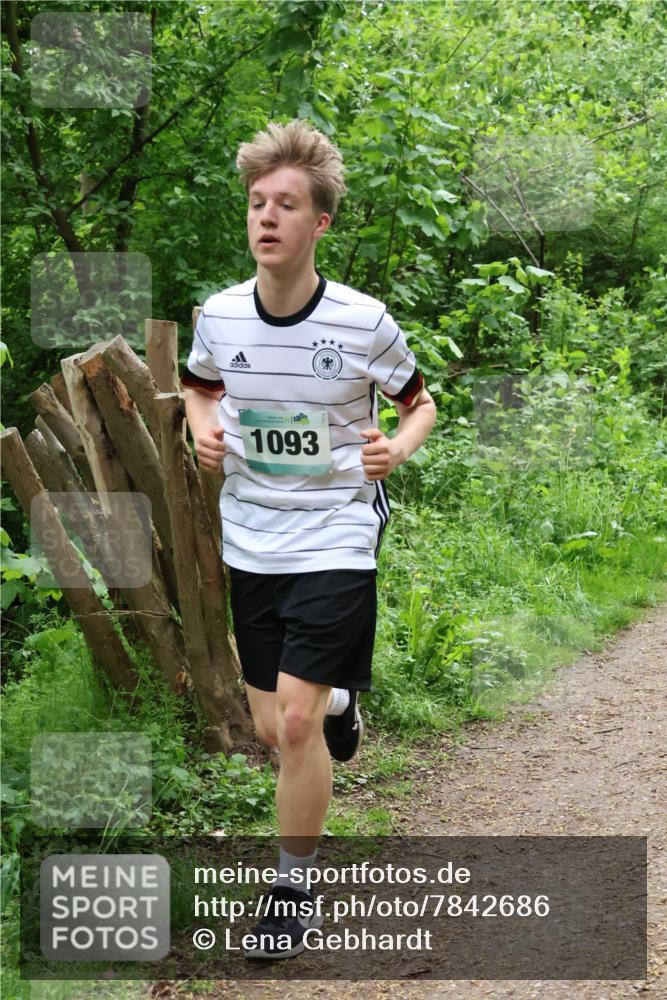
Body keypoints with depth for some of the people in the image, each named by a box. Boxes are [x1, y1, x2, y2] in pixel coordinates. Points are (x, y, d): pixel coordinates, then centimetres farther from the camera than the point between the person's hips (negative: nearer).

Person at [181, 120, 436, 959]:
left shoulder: (364, 322, -12)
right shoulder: (220, 315, -4)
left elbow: (420, 401, 5)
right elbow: (199, 386, 18)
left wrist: (397, 447, -16)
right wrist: (203, 432, -3)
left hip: (336, 536, -4)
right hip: (250, 539, 4)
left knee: (296, 720, -12)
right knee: (273, 729, 11)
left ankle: (294, 895, 6)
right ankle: (342, 703, 48)